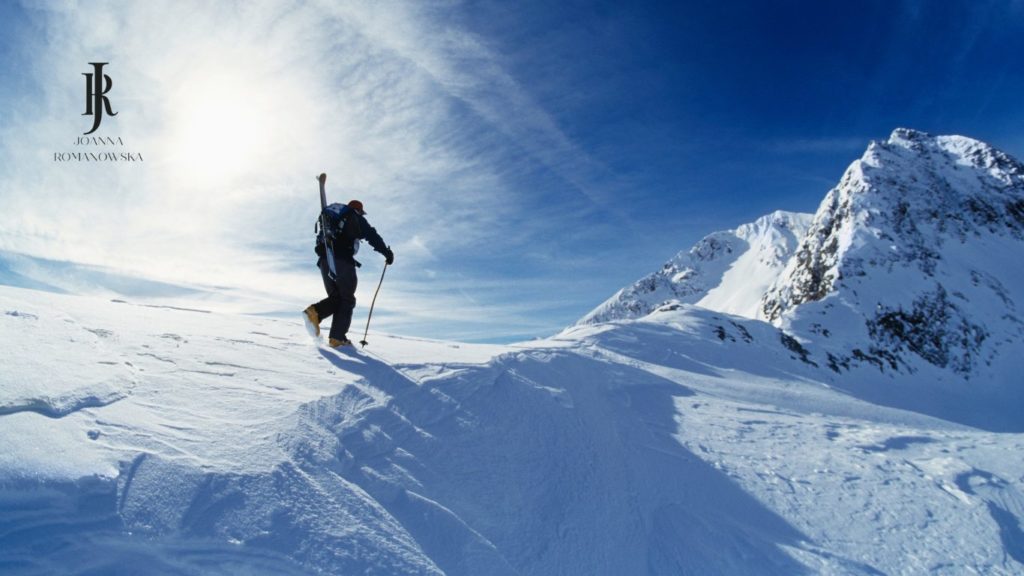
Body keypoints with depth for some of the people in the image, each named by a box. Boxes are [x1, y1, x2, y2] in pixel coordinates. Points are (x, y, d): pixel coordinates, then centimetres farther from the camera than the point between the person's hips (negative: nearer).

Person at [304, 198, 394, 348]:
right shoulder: (357, 219, 11)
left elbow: (321, 241, 31)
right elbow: (372, 236, 0)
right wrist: (387, 253, 3)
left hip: (324, 261, 6)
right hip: (343, 261, -6)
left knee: (335, 297, 14)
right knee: (347, 300, 1)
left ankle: (315, 311, -15)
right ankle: (337, 338, -7)